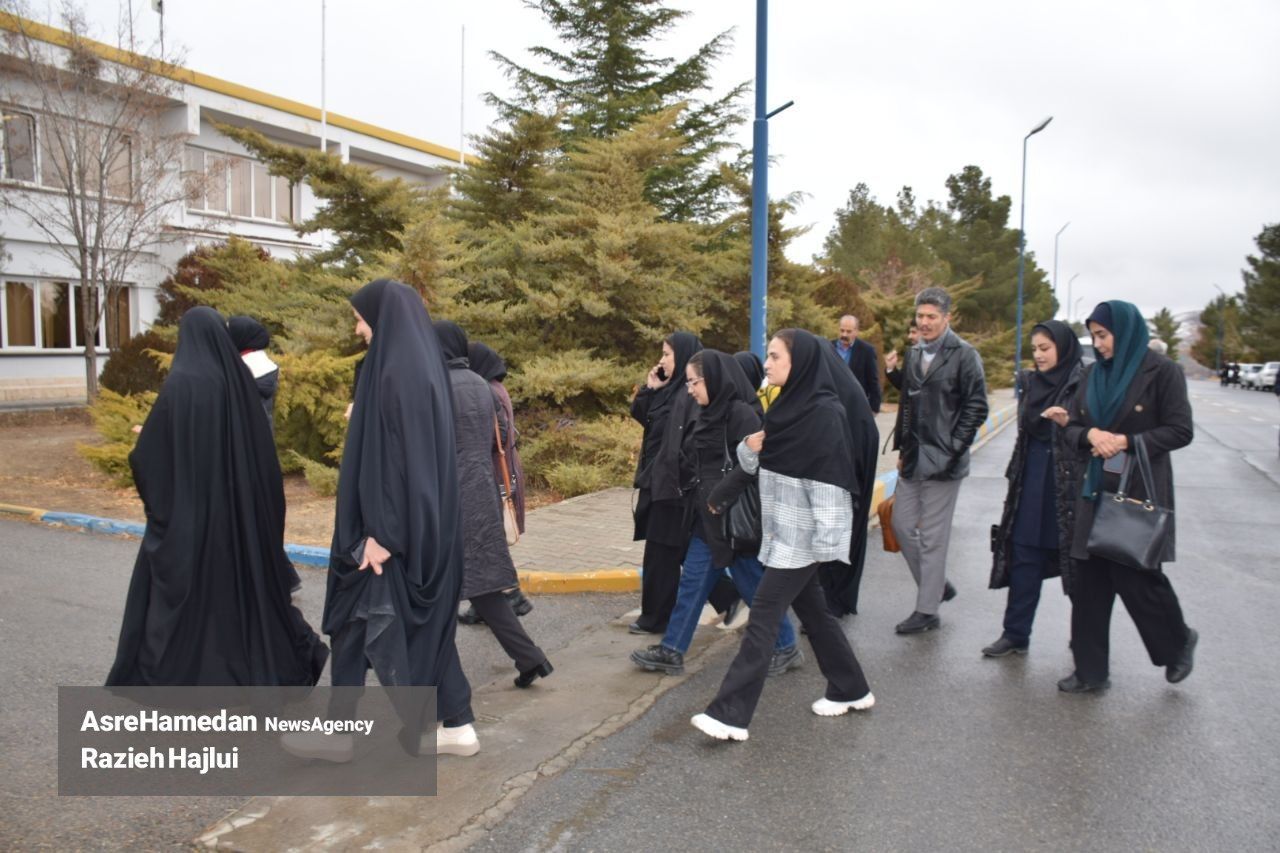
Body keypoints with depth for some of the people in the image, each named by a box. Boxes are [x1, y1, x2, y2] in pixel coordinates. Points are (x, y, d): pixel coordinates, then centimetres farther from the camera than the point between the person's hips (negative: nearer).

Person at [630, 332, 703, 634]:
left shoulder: (692, 394, -17)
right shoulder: (670, 389, 12)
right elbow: (640, 415, 18)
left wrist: (681, 480, -22)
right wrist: (649, 388, 4)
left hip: (672, 484, -9)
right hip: (658, 480, 9)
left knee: (661, 553, 0)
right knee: (670, 551, 16)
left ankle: (657, 618, 10)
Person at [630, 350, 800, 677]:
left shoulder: (741, 414, -16)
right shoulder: (709, 414, 11)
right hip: (708, 518, 9)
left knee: (753, 586, 4)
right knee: (692, 582, 12)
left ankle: (786, 648, 21)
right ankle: (671, 651, 20)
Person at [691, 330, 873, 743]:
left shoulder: (824, 413, -17)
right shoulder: (787, 406, 8)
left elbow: (830, 480, -20)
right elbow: (755, 464, 13)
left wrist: (826, 542, -20)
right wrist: (749, 448, -9)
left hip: (803, 535, -9)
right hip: (783, 530, 9)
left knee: (763, 615, -7)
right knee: (812, 608, 17)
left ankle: (731, 713, -3)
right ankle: (850, 689, 33)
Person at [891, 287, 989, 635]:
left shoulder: (964, 355, -9)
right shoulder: (913, 354, 12)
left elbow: (976, 408, -11)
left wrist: (952, 449, -13)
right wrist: (904, 449, 13)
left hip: (943, 461, -7)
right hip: (913, 459, 7)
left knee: (932, 536, 0)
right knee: (902, 524, 11)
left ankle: (927, 610, 11)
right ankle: (937, 585, 31)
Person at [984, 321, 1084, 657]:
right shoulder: (1030, 382, 9)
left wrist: (1069, 423, -25)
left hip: (1071, 481, -5)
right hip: (1032, 480, 5)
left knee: (1075, 558, 5)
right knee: (1024, 554, 5)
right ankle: (1016, 634, 11)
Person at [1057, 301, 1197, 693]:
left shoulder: (1161, 371, -6)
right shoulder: (1094, 374, 10)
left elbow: (1181, 431, -8)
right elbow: (1071, 427, 10)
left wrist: (1126, 442, -17)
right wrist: (1091, 434, -12)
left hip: (1140, 492, -5)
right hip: (1096, 491, 6)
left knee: (1137, 577, -1)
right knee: (1088, 581, 5)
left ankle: (1178, 642, 30)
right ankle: (1091, 670, 15)